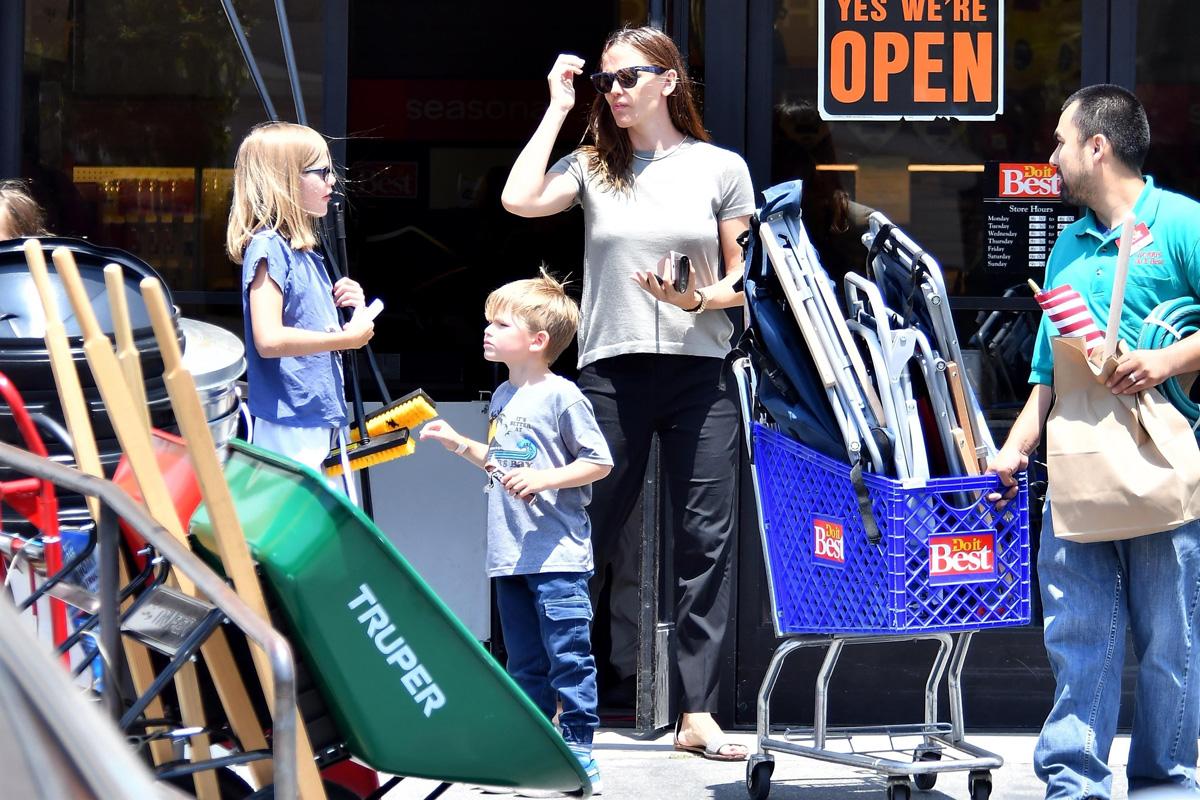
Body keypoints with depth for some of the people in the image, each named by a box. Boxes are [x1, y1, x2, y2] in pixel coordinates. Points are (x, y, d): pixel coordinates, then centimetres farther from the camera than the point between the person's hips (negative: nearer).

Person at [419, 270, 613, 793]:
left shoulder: (561, 396, -9)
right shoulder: (503, 397, 15)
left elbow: (598, 462, -9)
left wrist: (543, 479, -18)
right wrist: (460, 445, 15)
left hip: (557, 555, -8)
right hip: (510, 555, 8)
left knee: (569, 657, -7)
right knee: (524, 665, 12)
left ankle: (578, 750, -3)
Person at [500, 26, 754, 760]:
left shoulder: (721, 169, 6)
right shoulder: (592, 167, 8)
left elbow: (745, 278, 8)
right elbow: (520, 201, -10)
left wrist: (700, 299, -14)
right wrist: (558, 107, -2)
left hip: (700, 370, 0)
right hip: (613, 370, 0)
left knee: (706, 539, -2)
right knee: (592, 529, 3)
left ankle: (699, 713, 1)